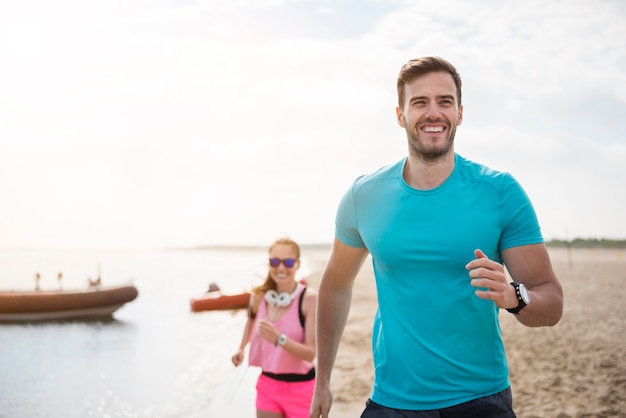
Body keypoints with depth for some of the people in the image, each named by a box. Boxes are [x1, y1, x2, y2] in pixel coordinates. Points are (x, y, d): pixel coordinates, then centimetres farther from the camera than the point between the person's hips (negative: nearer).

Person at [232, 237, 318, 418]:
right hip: (267, 385, 4)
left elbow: (311, 353, -21)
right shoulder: (259, 296, -3)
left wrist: (279, 339, -34)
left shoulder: (309, 299, -17)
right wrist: (241, 348, 10)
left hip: (300, 389, -4)